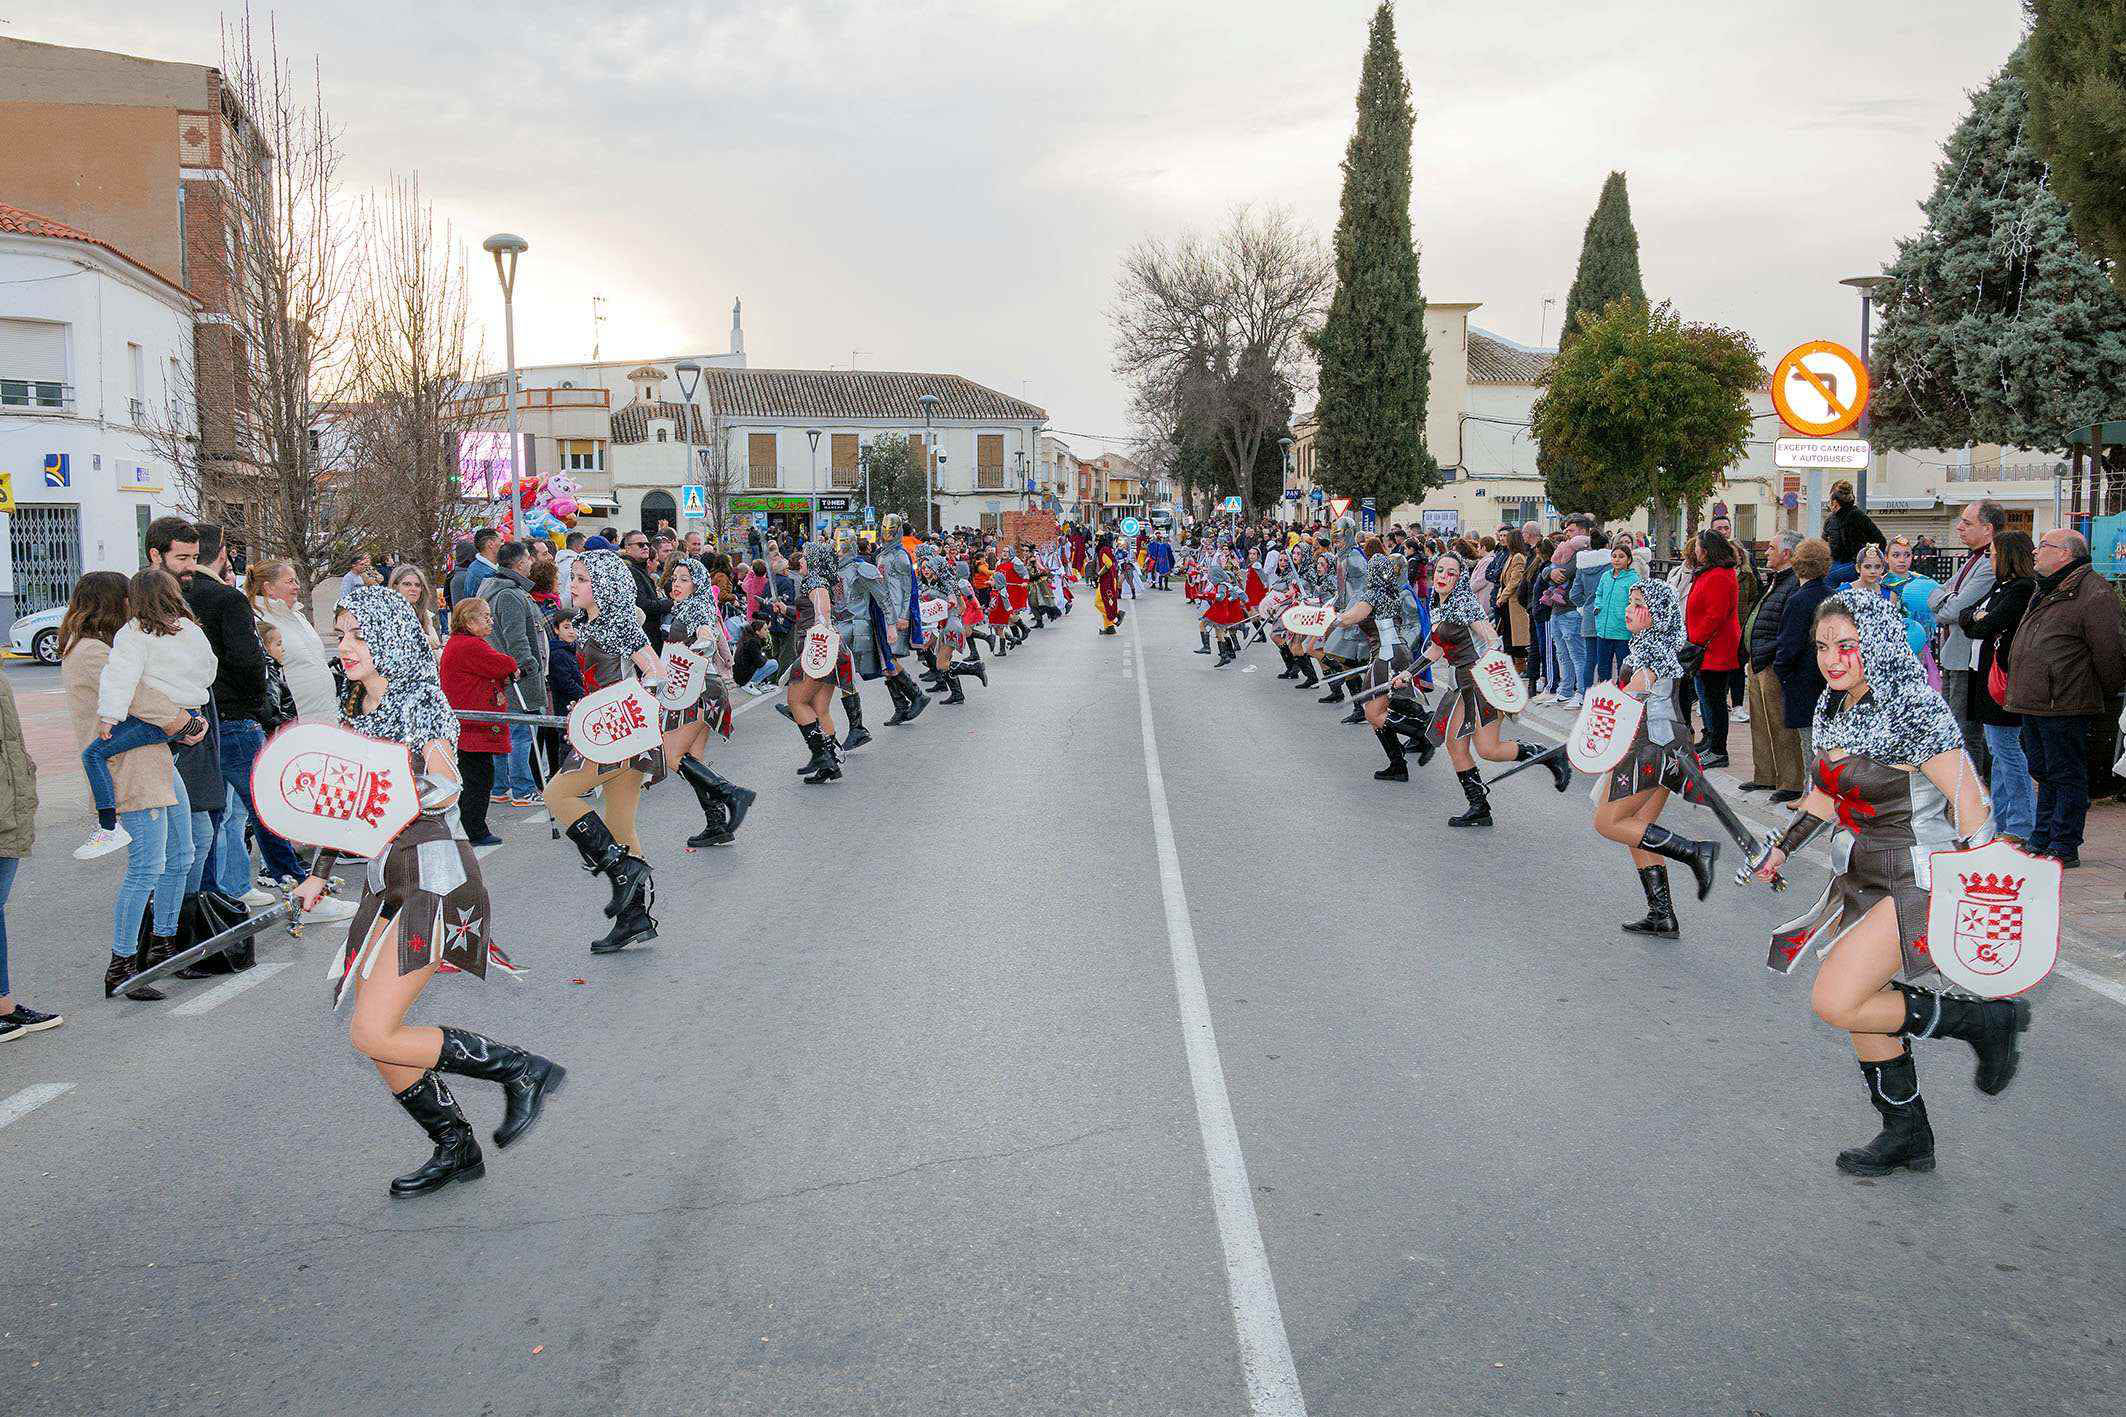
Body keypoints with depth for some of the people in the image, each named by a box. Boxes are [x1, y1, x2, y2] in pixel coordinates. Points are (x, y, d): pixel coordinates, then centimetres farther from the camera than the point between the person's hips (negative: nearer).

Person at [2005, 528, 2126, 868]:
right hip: (2033, 704, 9)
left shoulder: (2093, 593, -14)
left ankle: (2064, 848, 5)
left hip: (2066, 706, -9)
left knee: (2066, 776, -1)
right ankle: (2041, 840, 26)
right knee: (2044, 774, 16)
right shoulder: (2044, 591, 17)